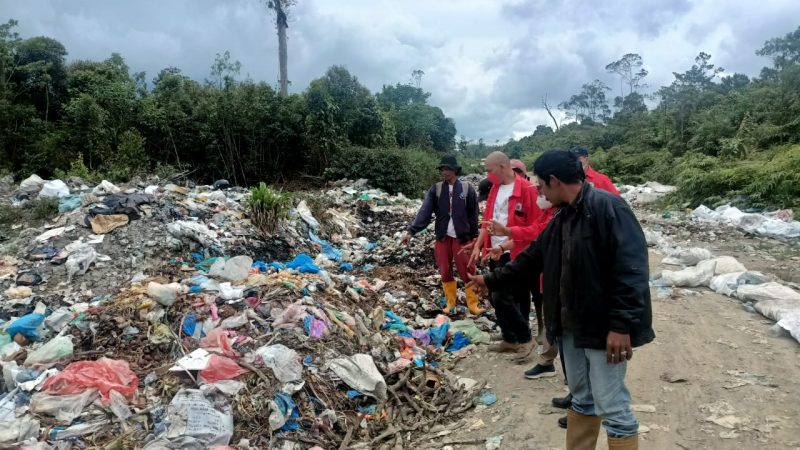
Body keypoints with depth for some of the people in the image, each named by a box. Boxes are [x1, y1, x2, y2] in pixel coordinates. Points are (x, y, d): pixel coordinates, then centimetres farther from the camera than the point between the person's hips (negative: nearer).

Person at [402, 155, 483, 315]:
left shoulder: (467, 189, -3)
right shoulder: (435, 189, 0)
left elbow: (473, 214, 1)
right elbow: (424, 211, -8)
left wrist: (474, 235, -1)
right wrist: (411, 231, -19)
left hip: (462, 237, -2)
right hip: (442, 237, 2)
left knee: (467, 272, 1)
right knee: (445, 272, 9)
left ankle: (473, 305, 13)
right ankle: (451, 302, 25)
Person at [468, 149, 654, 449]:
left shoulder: (608, 208, -17)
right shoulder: (561, 218, 12)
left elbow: (631, 270, -23)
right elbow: (531, 259, 23)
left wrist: (622, 325, -26)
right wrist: (491, 280, 28)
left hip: (604, 328, -8)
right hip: (571, 326, 9)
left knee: (612, 408, -1)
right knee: (581, 400, 20)